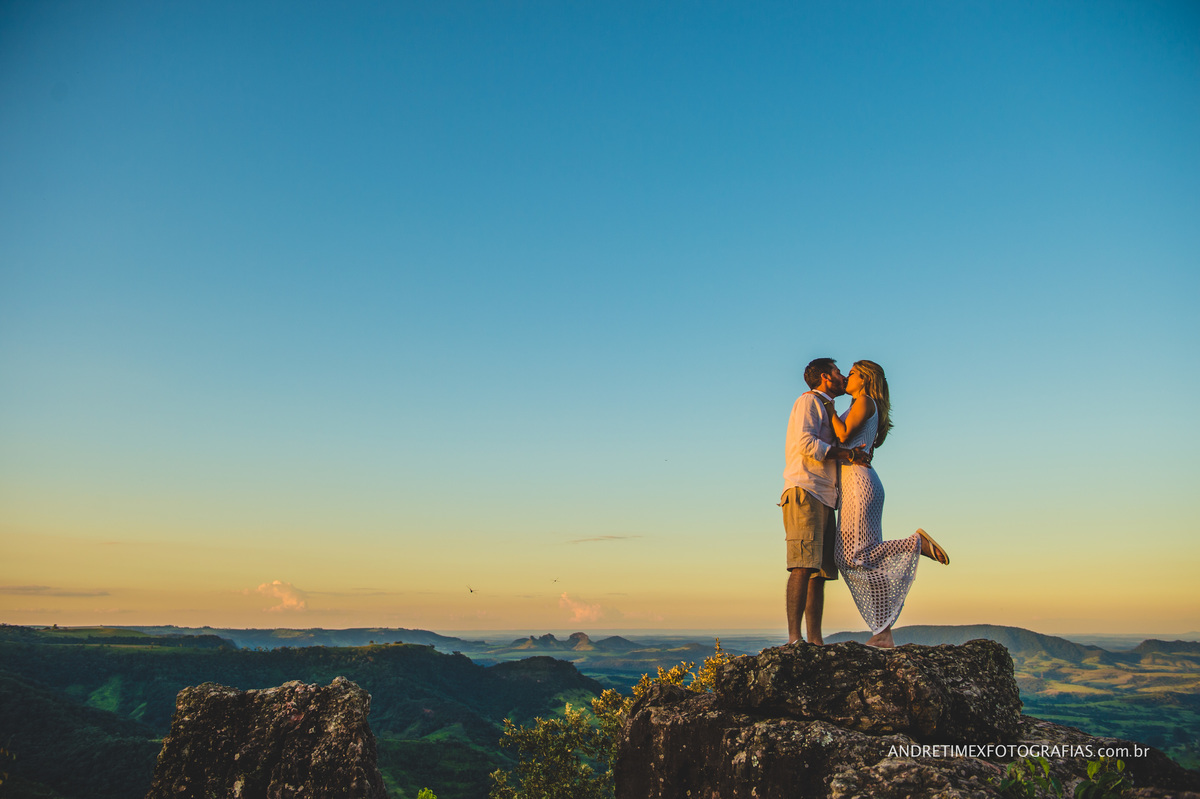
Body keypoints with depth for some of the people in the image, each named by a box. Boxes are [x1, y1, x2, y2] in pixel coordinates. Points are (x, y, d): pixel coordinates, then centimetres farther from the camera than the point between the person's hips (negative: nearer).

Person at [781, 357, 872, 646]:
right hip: (804, 492, -9)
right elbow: (806, 443, -14)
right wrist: (849, 454, -11)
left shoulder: (827, 409, 30)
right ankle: (794, 638, -22)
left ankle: (815, 639, -1)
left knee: (820, 571, 2)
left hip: (824, 498, 9)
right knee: (804, 566, -18)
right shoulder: (808, 402, 1)